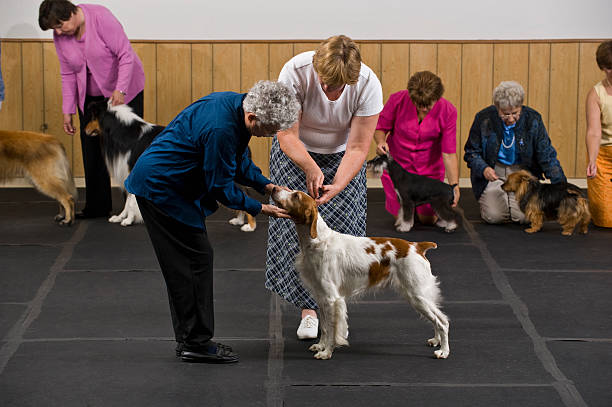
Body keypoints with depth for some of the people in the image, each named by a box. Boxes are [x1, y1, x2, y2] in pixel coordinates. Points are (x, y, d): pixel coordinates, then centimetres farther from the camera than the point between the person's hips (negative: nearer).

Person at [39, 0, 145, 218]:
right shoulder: (59, 37, -5)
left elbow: (126, 54, -23)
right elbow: (68, 75, 2)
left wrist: (120, 90, -30)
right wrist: (67, 111, -1)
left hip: (123, 90, -5)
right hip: (90, 97, 5)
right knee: (92, 149, 3)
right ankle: (96, 207, 10)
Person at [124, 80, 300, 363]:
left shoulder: (237, 106, -1)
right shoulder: (220, 128, -31)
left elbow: (238, 160, 14)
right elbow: (221, 186, -20)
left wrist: (266, 185, 3)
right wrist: (258, 209, -12)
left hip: (160, 184, 10)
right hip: (160, 188, -10)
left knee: (185, 264, 12)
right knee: (196, 259, -7)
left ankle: (190, 340, 18)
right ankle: (196, 343, -1)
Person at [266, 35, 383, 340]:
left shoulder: (368, 85, -29)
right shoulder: (295, 72, -32)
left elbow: (358, 148, -25)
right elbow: (287, 136, -28)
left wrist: (337, 185, -38)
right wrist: (311, 168, -43)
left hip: (341, 153, 1)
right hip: (297, 150, -1)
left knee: (342, 227, -8)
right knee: (295, 224, -11)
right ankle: (309, 307, -5)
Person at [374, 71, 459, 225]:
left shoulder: (447, 111, -21)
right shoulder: (397, 100, -22)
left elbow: (449, 153, -19)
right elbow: (380, 127, -5)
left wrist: (454, 184, -29)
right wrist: (381, 142, -28)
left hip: (429, 169, 0)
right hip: (397, 163, 0)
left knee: (428, 219, 4)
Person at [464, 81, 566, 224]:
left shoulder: (532, 119, -12)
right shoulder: (484, 119, -13)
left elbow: (547, 155, -9)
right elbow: (471, 152, -1)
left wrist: (560, 184, -20)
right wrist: (483, 168, -23)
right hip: (493, 173, -1)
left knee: (524, 216, -16)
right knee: (494, 216, -17)